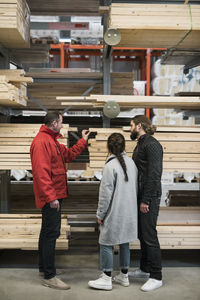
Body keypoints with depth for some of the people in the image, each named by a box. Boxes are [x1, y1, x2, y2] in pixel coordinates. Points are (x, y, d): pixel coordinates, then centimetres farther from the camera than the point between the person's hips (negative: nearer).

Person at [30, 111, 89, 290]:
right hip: (51, 196, -11)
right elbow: (41, 172, -24)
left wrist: (83, 141, 21)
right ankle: (49, 277, 2)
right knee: (51, 233, -6)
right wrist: (51, 197, -25)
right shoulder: (41, 141, -17)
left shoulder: (52, 140, 16)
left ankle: (44, 268, 31)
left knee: (47, 232, 18)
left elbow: (68, 155, 22)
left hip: (54, 195, 11)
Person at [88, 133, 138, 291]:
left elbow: (106, 193, -16)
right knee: (124, 242, 16)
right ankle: (124, 276, 26)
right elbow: (135, 187, 11)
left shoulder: (110, 166, -17)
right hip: (129, 212, 7)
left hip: (115, 213, -7)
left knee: (106, 243, 4)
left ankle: (106, 279, 10)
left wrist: (100, 214, -6)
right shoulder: (131, 162, 4)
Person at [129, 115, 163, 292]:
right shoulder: (141, 144, 16)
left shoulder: (151, 144, -14)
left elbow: (154, 174, -20)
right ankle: (145, 269, 30)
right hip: (141, 197, 10)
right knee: (142, 234, 16)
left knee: (149, 236, -4)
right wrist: (139, 198, 15)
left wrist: (146, 200, -20)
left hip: (149, 197, -10)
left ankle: (156, 277, 8)